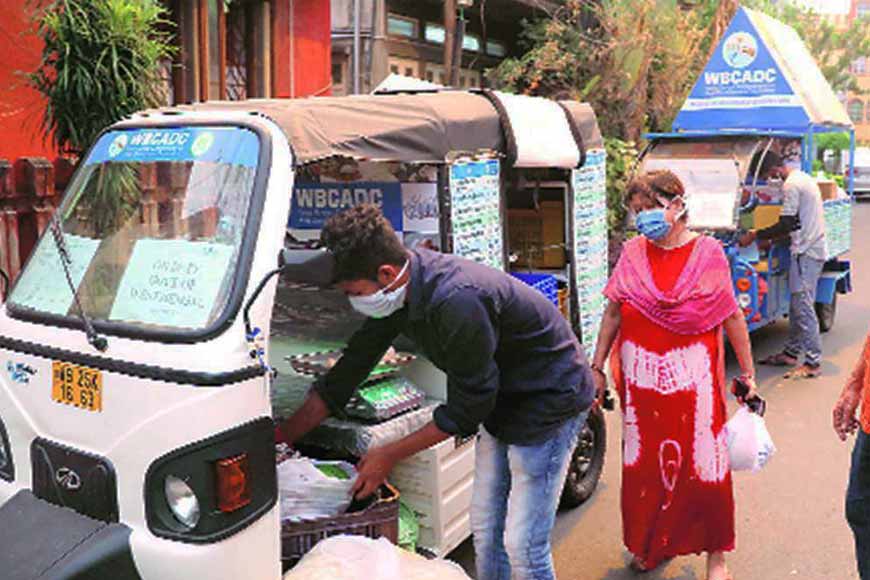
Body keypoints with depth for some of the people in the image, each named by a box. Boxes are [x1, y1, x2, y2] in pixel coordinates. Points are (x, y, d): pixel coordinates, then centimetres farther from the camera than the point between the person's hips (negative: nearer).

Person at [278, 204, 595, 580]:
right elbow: (352, 366, -1)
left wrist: (390, 455, -15)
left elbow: (467, 405, -24)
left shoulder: (457, 301, -36)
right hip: (502, 400, 8)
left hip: (549, 401, -8)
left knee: (522, 546, -5)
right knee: (485, 529, 15)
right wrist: (282, 437, 2)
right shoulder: (404, 284, -9)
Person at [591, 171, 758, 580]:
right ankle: (648, 544, 33)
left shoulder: (708, 252, -5)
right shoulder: (633, 253, 2)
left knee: (703, 464, 2)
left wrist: (748, 374, 1)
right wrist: (597, 367, 8)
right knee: (643, 464, 12)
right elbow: (613, 313, 7)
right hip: (641, 376, 3)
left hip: (692, 375, -3)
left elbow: (733, 318, -1)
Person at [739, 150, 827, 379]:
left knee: (803, 306, -9)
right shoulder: (803, 178, 16)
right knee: (797, 304, 15)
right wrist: (767, 235, 18)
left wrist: (755, 236, -8)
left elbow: (786, 225, -18)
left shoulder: (791, 186, -16)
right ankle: (791, 353, 23)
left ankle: (813, 362, -7)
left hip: (806, 252, -10)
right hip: (813, 248, 10)